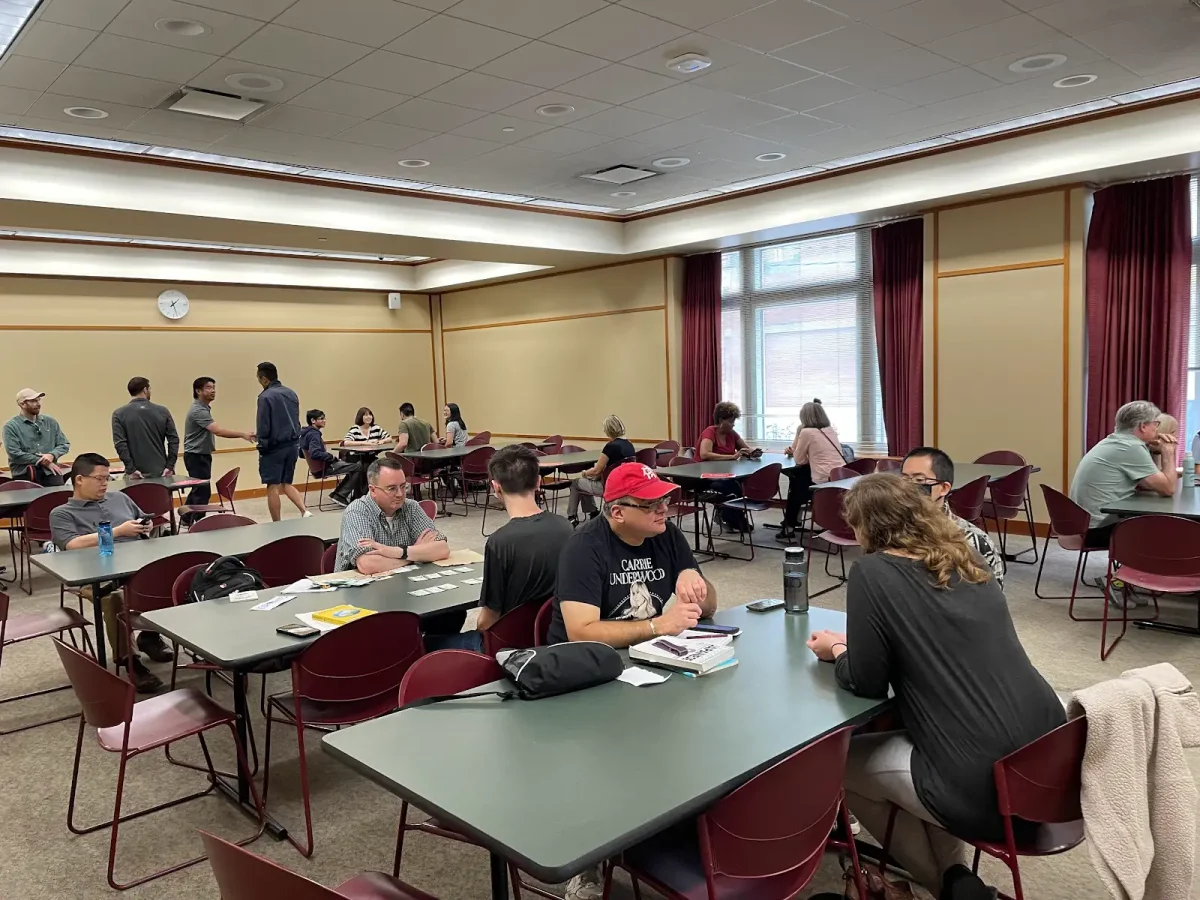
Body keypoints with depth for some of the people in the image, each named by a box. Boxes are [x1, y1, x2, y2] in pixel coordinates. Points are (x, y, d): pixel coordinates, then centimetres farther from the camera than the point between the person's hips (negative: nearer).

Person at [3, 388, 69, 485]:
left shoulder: (51, 422, 14)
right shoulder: (11, 426, 0)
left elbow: (64, 444, 13)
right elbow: (15, 454, -10)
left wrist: (52, 455, -9)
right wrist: (43, 461, -9)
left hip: (50, 472, 3)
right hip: (25, 475, -3)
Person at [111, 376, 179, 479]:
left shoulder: (119, 414, 0)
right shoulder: (162, 411, 3)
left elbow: (119, 443, -9)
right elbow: (174, 439, -2)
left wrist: (131, 469, -9)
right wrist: (170, 466, -2)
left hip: (136, 474, -1)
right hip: (161, 472, 1)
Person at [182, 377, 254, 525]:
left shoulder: (203, 408, 11)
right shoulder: (198, 410, -23)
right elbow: (218, 431, -33)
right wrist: (242, 434, -38)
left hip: (202, 455, 11)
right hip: (196, 456, -11)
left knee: (198, 488, 18)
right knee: (203, 490, -8)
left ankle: (187, 518, 30)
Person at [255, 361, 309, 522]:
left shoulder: (266, 396, -13)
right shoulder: (291, 393, 10)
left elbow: (263, 426, -14)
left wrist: (262, 445, -3)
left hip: (274, 447, -7)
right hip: (293, 445, 7)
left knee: (273, 487, 3)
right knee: (286, 484, 17)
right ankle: (305, 511, -2)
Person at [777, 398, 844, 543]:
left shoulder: (807, 432, -6)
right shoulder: (831, 430, 16)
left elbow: (799, 460, 2)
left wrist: (798, 432, 7)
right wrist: (794, 451, 30)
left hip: (826, 482, -7)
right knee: (795, 473, 24)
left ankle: (789, 527, 30)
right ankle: (791, 520, 32)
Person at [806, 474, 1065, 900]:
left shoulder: (873, 573, -10)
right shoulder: (969, 566, 11)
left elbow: (865, 682, -6)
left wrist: (836, 651, 14)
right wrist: (854, 643, 25)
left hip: (985, 785, -7)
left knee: (843, 763, 16)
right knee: (894, 735, 30)